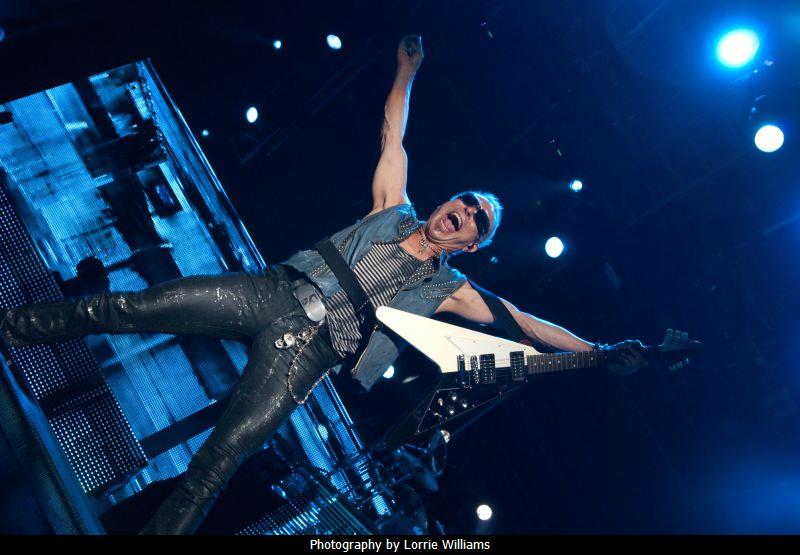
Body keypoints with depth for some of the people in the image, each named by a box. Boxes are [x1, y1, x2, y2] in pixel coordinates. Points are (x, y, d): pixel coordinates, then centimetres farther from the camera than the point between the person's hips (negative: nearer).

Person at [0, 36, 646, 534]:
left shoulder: (449, 290, 11)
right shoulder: (394, 211, 17)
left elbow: (526, 323, 9)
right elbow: (393, 135, 21)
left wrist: (604, 352, 5)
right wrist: (407, 71, 23)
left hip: (307, 349, -2)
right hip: (272, 291, 3)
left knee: (220, 459, -17)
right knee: (135, 306, -3)